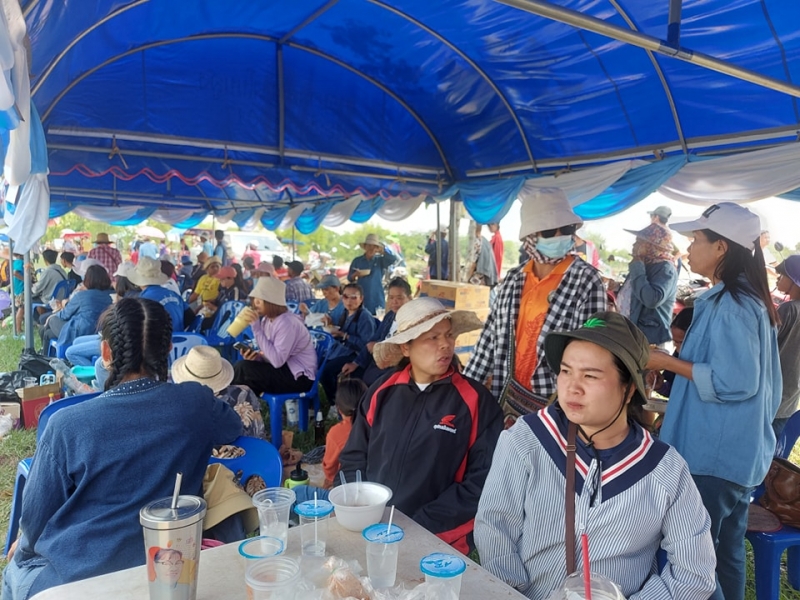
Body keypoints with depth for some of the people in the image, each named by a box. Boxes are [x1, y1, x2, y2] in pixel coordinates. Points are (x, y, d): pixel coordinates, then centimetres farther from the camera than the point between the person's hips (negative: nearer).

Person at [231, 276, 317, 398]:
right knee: (239, 366, -5)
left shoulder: (287, 323, -21)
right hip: (285, 369, 8)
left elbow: (277, 360, -28)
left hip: (300, 377, -8)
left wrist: (256, 328, -26)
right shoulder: (266, 319, 4)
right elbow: (270, 355, 12)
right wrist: (256, 355, -12)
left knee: (243, 369, -17)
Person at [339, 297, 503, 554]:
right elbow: (353, 458, 11)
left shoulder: (476, 400, -5)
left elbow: (481, 481, -7)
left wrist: (420, 525, -12)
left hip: (436, 539, -2)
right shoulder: (382, 391, 4)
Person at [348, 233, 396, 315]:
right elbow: (349, 278, 8)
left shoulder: (380, 260, 7)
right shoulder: (357, 261, 8)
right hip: (361, 298, 0)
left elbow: (393, 259, -11)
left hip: (377, 298, 0)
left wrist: (382, 251, -21)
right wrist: (355, 275, -14)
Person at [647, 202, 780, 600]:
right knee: (727, 551, 20)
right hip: (738, 452, 10)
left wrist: (669, 363, -17)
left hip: (714, 455, -10)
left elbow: (734, 382, -24)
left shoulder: (729, 305, -20)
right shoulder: (750, 300, 12)